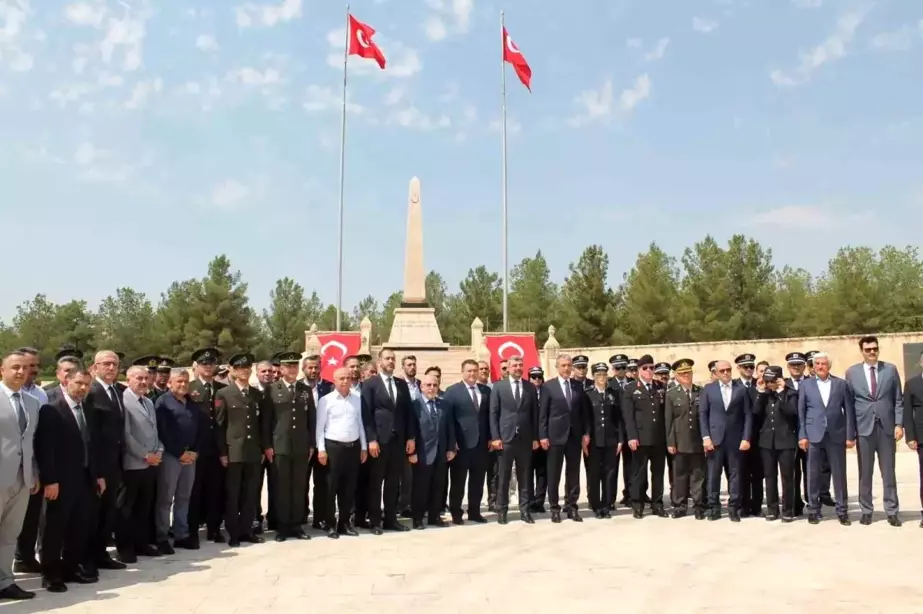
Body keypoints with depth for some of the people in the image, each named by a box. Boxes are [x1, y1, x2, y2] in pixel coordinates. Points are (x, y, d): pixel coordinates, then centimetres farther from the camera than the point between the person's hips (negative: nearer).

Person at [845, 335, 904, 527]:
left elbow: (899, 400, 5)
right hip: (864, 428, 0)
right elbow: (849, 403, 3)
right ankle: (866, 510, 13)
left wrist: (899, 424, -4)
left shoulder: (890, 369, 5)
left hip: (887, 427, 1)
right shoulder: (852, 372, 3)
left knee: (888, 472, 6)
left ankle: (892, 511, 13)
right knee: (865, 473, 5)